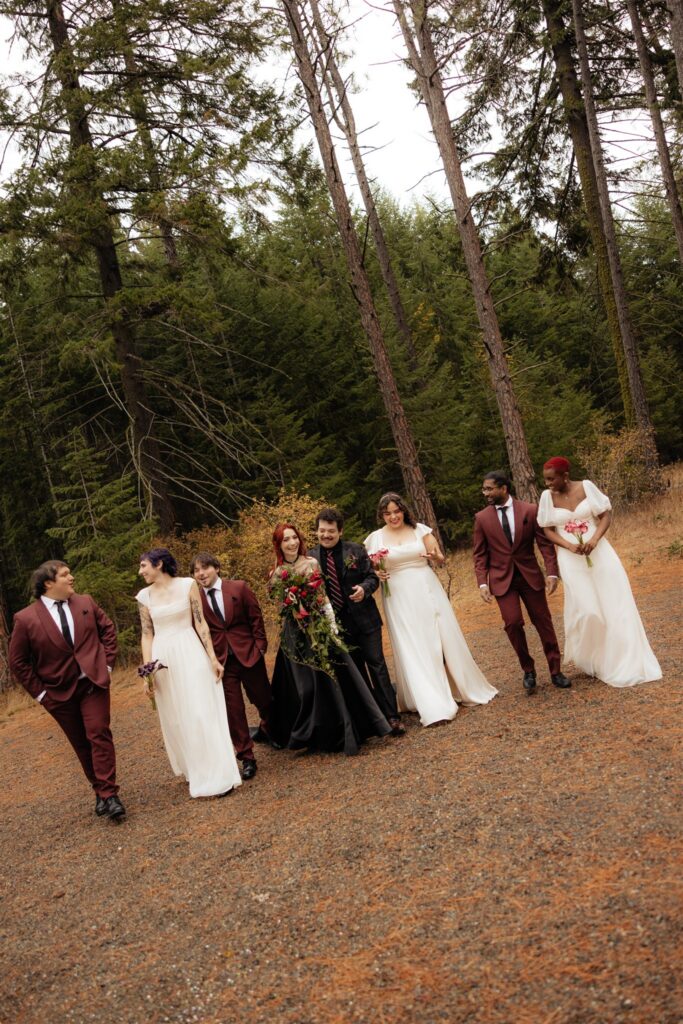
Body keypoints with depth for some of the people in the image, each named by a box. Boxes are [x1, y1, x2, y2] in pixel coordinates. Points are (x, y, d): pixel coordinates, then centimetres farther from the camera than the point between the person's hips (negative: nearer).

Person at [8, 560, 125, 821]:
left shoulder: (85, 603, -1)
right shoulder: (26, 619, -9)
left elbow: (108, 629, 11)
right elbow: (17, 661, -1)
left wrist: (107, 663, 2)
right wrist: (39, 692, -2)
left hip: (93, 682, 0)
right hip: (59, 691, 0)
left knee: (99, 735, -9)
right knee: (81, 744, 10)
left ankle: (109, 794, -5)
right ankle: (100, 790, 23)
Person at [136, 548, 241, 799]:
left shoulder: (188, 585, -4)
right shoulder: (144, 596, 4)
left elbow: (200, 623, -3)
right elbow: (147, 635, 5)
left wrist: (212, 657, -6)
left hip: (191, 653, -3)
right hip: (163, 658, 3)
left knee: (202, 712, -4)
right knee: (175, 717, 10)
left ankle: (216, 775, 5)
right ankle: (194, 770, 26)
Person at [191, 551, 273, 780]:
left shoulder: (239, 587, -4)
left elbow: (256, 617, 0)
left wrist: (260, 645, -5)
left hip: (248, 654, 0)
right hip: (220, 660, 0)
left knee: (263, 699, 13)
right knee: (233, 710, 1)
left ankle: (270, 731, 44)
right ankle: (246, 757, 14)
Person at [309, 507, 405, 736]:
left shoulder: (356, 551, -3)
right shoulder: (311, 558, -1)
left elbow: (372, 577, -1)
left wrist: (364, 588, -21)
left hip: (364, 619, -2)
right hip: (337, 623, 2)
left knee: (377, 664, -3)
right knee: (355, 670, 12)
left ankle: (391, 716, 0)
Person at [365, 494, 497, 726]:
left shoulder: (420, 530, 3)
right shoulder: (375, 538, 2)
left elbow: (440, 560, 3)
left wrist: (435, 556, -19)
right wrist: (377, 574, -15)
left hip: (428, 592, 1)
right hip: (399, 599, -1)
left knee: (444, 641, 6)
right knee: (414, 651, -4)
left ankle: (463, 688, 25)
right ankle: (434, 707, -3)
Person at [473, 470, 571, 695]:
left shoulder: (530, 510, -5)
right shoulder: (482, 518, -1)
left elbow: (545, 544, -3)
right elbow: (480, 555, 2)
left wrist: (552, 573, -11)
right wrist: (482, 583, -8)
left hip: (530, 575, 0)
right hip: (502, 579, 0)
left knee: (543, 622, 4)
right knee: (513, 622, -13)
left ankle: (556, 671, 20)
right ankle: (528, 670, 9)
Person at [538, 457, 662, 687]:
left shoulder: (586, 486, -7)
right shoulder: (547, 496, -5)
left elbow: (606, 514, -3)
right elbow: (548, 531, -1)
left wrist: (595, 539, -20)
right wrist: (570, 546, -17)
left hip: (599, 553, 0)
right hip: (572, 559, 0)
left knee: (615, 606, 1)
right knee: (587, 610, -7)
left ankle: (625, 664, 15)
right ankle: (589, 659, 18)